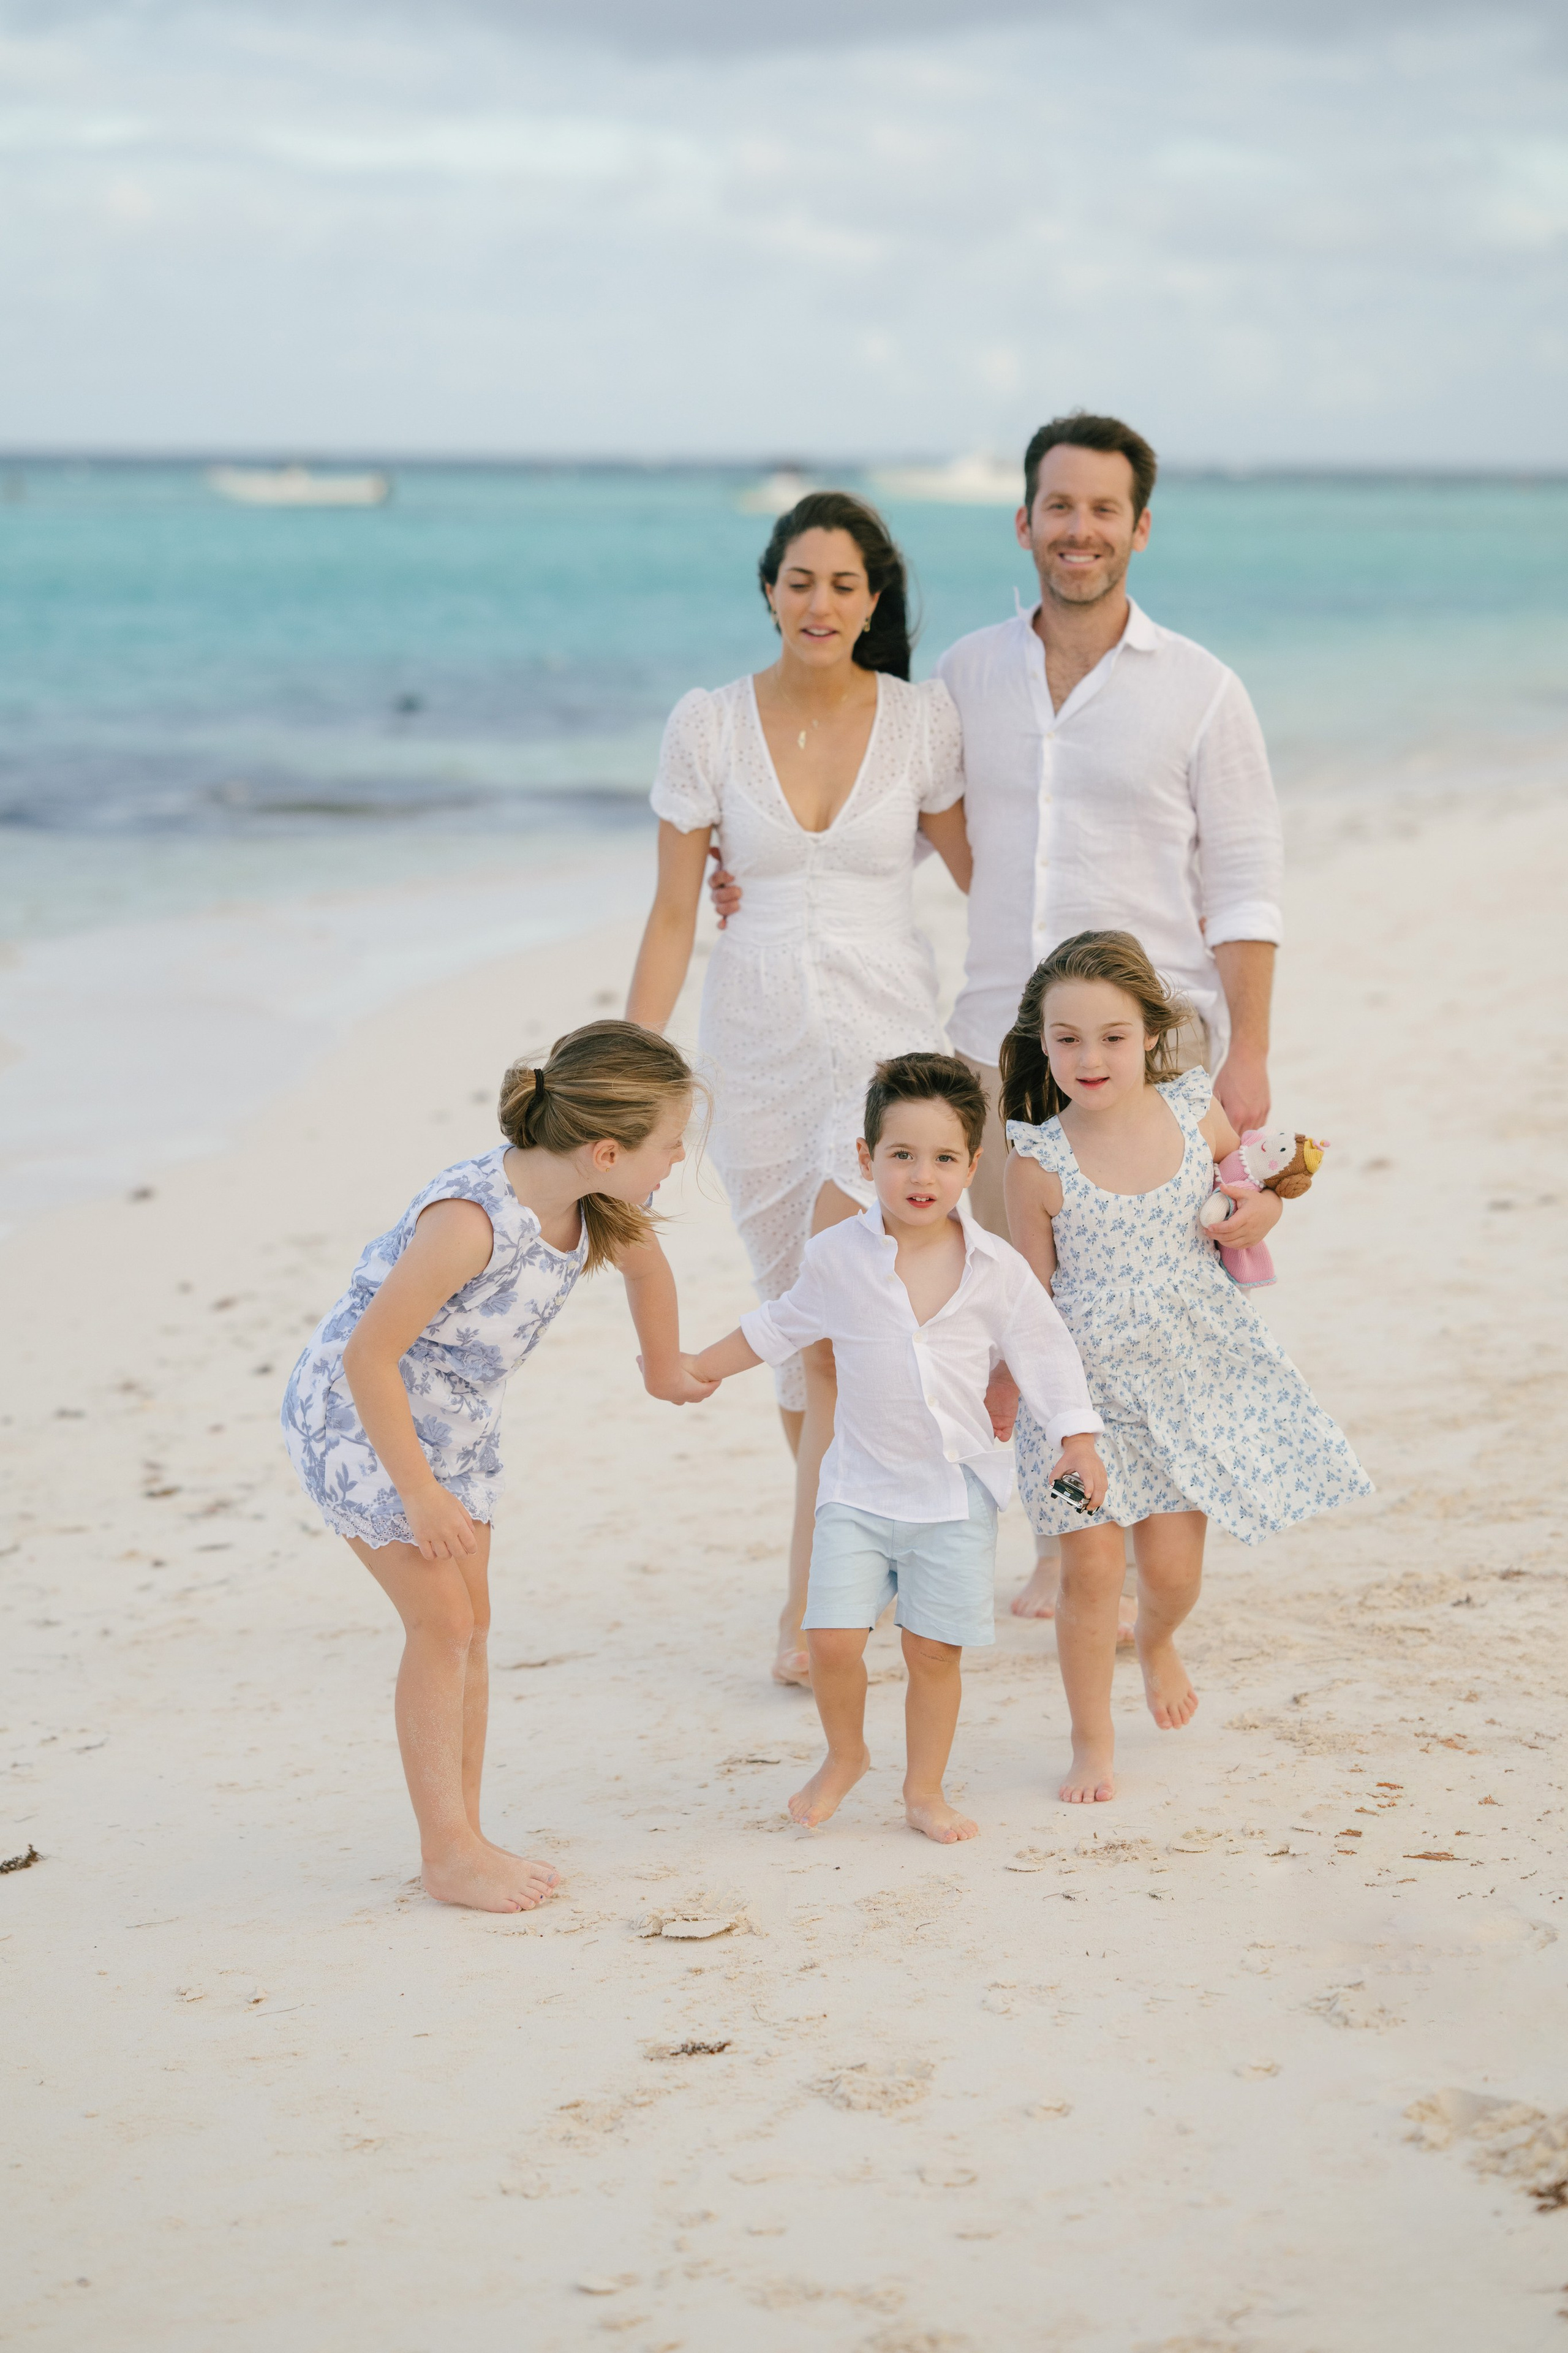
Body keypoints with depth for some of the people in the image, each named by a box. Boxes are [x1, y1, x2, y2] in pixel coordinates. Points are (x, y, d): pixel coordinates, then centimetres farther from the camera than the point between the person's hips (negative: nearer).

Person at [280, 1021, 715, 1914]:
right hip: (356, 1415, -8)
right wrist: (421, 1493, -25)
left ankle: (463, 1838, 18)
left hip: (458, 1419, 8)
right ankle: (448, 1852, 4)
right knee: (443, 1623, -6)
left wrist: (667, 1369, 29)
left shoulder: (597, 1210, -11)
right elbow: (369, 1356, -31)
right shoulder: (473, 1218, -36)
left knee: (471, 1623, 9)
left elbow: (646, 1264, 14)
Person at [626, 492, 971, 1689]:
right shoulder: (708, 725, -1)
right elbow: (673, 917, 2)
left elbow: (980, 868, 9)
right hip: (758, 1043, 2)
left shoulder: (921, 717, -3)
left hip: (887, 1036, -2)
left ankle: (806, 1608, -9)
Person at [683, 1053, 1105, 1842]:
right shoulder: (837, 1257, -4)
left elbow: (1044, 1354, 4)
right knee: (833, 1636, -8)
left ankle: (924, 1790, 24)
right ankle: (844, 1756, 20)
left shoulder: (995, 1268, -6)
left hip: (958, 1493, 0)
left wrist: (1076, 1441, -5)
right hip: (861, 1486, 0)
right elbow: (783, 1325, 15)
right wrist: (700, 1367, 18)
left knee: (934, 1649, 4)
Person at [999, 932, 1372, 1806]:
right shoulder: (1039, 1165, -14)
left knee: (1174, 1568, 9)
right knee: (1092, 1563, -4)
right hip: (1085, 1387, -3)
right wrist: (1008, 1389, -3)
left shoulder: (1194, 1112, -6)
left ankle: (1157, 1643, 46)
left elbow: (1254, 1174, 14)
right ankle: (1093, 1742, 16)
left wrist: (1263, 1208, -8)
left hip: (1192, 1370, 3)